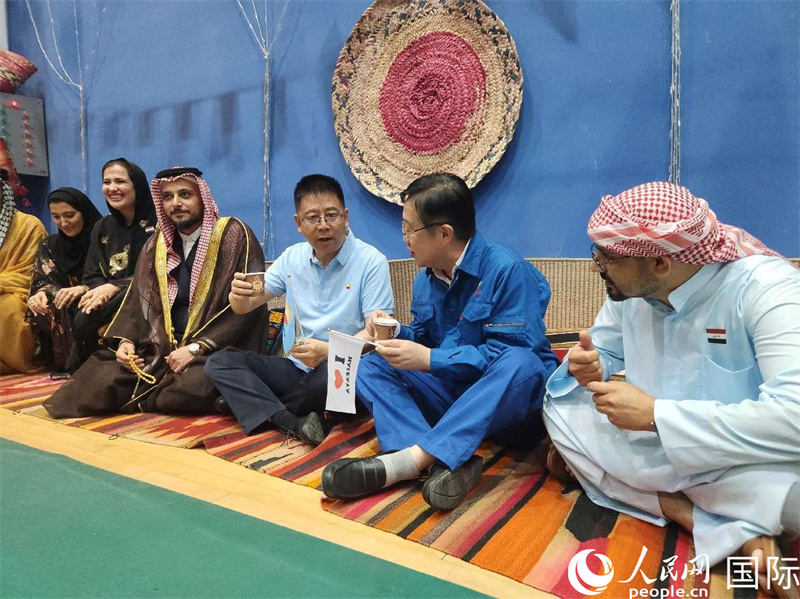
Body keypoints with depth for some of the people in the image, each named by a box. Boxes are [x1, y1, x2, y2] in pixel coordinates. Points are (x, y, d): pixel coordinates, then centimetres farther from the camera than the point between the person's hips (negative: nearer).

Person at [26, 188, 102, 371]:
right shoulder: (49, 245, 13)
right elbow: (42, 281, 5)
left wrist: (84, 289, -28)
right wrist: (42, 293, -20)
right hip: (64, 310, 4)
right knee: (44, 310, -26)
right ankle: (68, 360, -12)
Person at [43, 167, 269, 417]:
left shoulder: (234, 235, -6)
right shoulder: (155, 245, 13)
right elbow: (136, 300, 15)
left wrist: (197, 347, -19)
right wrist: (126, 340, -5)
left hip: (219, 348, -3)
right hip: (163, 348, 4)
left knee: (194, 387, -34)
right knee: (102, 378, -21)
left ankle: (139, 401, -5)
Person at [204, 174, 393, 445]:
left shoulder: (371, 261, -8)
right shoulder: (292, 258, 7)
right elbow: (244, 307, 10)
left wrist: (330, 351, -30)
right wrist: (239, 294, -15)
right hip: (295, 369, 6)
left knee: (332, 374, -38)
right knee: (219, 363, -8)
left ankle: (251, 404, -10)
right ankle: (294, 423, -25)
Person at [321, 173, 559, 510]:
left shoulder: (506, 270, -17)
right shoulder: (425, 279, 5)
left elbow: (512, 353, -24)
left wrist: (431, 360, -25)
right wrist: (396, 333, -8)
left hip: (509, 401, -6)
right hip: (451, 394, 6)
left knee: (520, 363, -38)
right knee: (370, 367, -8)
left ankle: (411, 459, -42)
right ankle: (447, 461, -32)